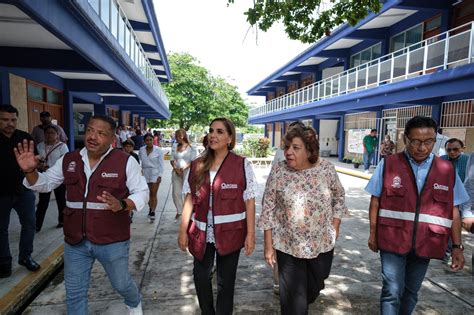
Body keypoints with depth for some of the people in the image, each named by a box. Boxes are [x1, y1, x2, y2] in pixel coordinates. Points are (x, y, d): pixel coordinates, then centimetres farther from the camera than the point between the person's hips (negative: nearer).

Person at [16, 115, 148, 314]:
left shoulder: (125, 161, -12)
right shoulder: (68, 160, 2)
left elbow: (141, 192, -10)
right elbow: (45, 184, 12)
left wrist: (121, 205, -30)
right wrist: (30, 172, -10)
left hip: (112, 241, -3)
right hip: (75, 241, 3)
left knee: (121, 284, 18)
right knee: (74, 292, 16)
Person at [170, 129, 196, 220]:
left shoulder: (190, 148, -3)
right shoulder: (174, 147, 10)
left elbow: (193, 161, -5)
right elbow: (172, 160, 8)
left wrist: (184, 168, -17)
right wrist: (176, 168, -10)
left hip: (187, 172, -4)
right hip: (176, 172, 4)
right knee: (176, 193, 6)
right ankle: (179, 211, 21)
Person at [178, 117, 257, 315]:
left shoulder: (242, 165, -8)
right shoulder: (197, 165, 1)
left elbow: (249, 202, -6)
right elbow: (189, 200, 4)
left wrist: (250, 234, -8)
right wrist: (183, 231, 2)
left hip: (230, 233, -3)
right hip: (202, 233, 3)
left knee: (226, 281, 12)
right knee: (200, 276, 16)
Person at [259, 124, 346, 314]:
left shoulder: (327, 169, -9)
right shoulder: (278, 172, -13)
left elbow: (338, 198, 7)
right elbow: (268, 209, -8)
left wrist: (335, 228, 3)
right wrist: (268, 246, -6)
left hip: (323, 244, 3)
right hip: (288, 246, -2)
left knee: (314, 288, 24)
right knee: (293, 299, 7)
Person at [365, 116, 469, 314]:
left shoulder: (447, 171, 1)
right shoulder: (388, 165, -7)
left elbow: (453, 211, 6)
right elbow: (375, 201, -2)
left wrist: (457, 246, 5)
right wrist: (373, 233, -1)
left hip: (425, 244, 3)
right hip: (393, 240, -3)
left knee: (411, 291, 19)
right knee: (392, 291, -1)